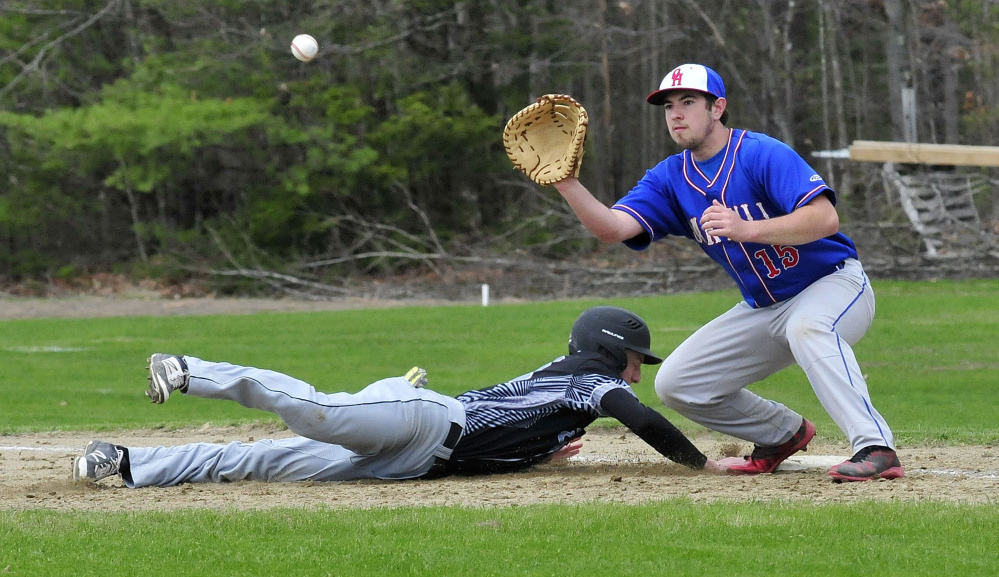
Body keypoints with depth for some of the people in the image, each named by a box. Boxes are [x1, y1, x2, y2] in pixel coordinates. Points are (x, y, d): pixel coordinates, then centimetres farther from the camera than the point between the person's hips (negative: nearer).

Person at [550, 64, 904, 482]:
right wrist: (566, 184, -29)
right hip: (764, 308, 8)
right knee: (675, 384, 2)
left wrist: (746, 229, -42)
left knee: (807, 326, -41)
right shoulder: (670, 179, 1)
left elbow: (825, 217, -31)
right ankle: (784, 432, 20)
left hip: (834, 283, -8)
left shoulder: (761, 155, -19)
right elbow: (612, 227, -12)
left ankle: (876, 450, -47)